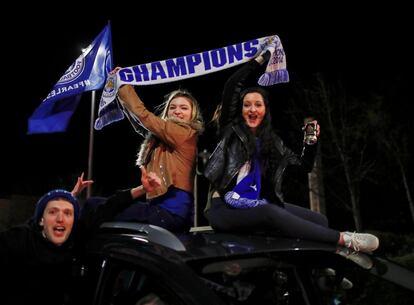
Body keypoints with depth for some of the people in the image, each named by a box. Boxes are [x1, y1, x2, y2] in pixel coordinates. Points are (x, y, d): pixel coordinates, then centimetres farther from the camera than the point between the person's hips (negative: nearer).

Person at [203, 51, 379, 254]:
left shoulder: (272, 141, 16)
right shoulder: (231, 130, 5)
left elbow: (304, 166, 20)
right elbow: (232, 86, -6)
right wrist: (260, 59, -2)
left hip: (258, 206, 6)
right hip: (225, 207, -6)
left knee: (319, 220, -13)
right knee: (271, 214, -36)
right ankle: (345, 239, -39)